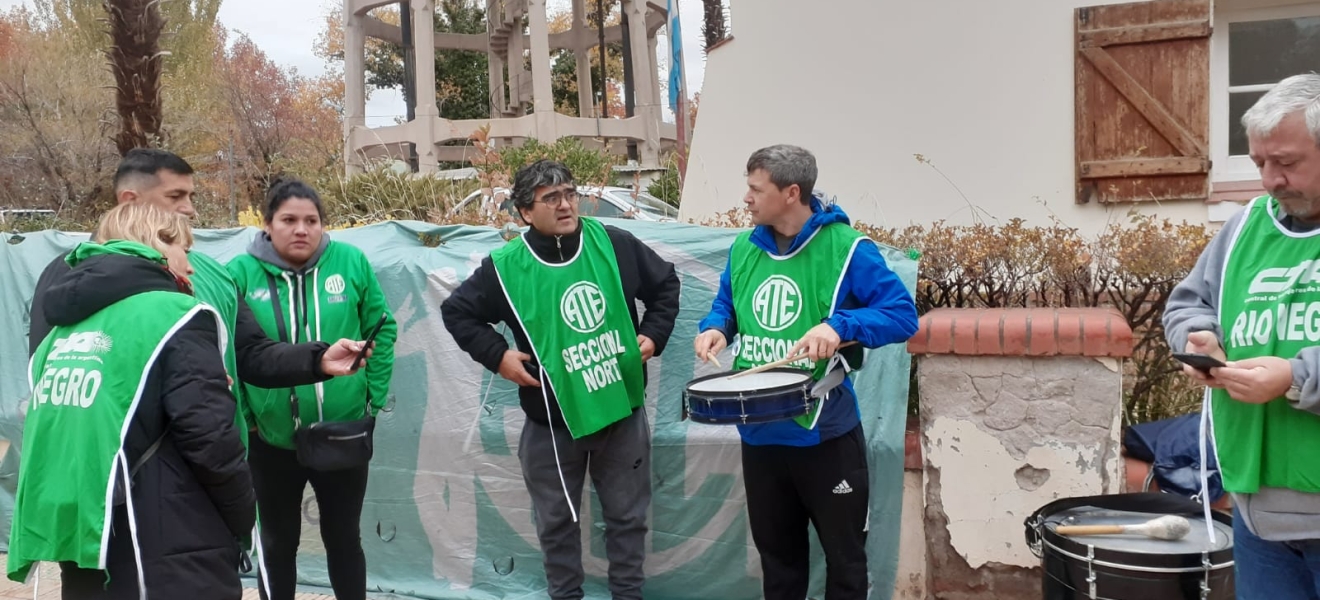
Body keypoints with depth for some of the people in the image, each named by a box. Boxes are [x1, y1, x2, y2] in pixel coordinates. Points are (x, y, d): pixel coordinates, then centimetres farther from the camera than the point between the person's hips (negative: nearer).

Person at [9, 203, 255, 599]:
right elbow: (209, 439, -16)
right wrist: (244, 519, -2)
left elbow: (47, 437, 16)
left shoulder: (64, 328, 12)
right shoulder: (174, 317, -10)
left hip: (81, 552, 7)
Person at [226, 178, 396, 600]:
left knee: (344, 539, 16)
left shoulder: (351, 263, -7)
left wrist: (374, 396, -2)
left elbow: (382, 330, 1)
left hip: (344, 433, 0)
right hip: (271, 438, 0)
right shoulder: (241, 273, -10)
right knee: (278, 544, 16)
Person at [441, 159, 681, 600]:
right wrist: (497, 355, -7)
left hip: (623, 410, 1)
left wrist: (654, 334, 1)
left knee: (627, 515, 14)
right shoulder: (505, 267, -10)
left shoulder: (614, 244, -5)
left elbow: (665, 284, 10)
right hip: (553, 422, -1)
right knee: (557, 522, 14)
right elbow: (457, 312, 2)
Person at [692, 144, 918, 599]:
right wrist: (715, 327, -6)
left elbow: (903, 314, -16)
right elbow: (726, 304, 17)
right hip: (759, 433, 5)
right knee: (776, 549, 21)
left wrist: (838, 325, -31)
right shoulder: (744, 249, 3)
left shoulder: (846, 247, -15)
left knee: (844, 554, 12)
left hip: (826, 434, -5)